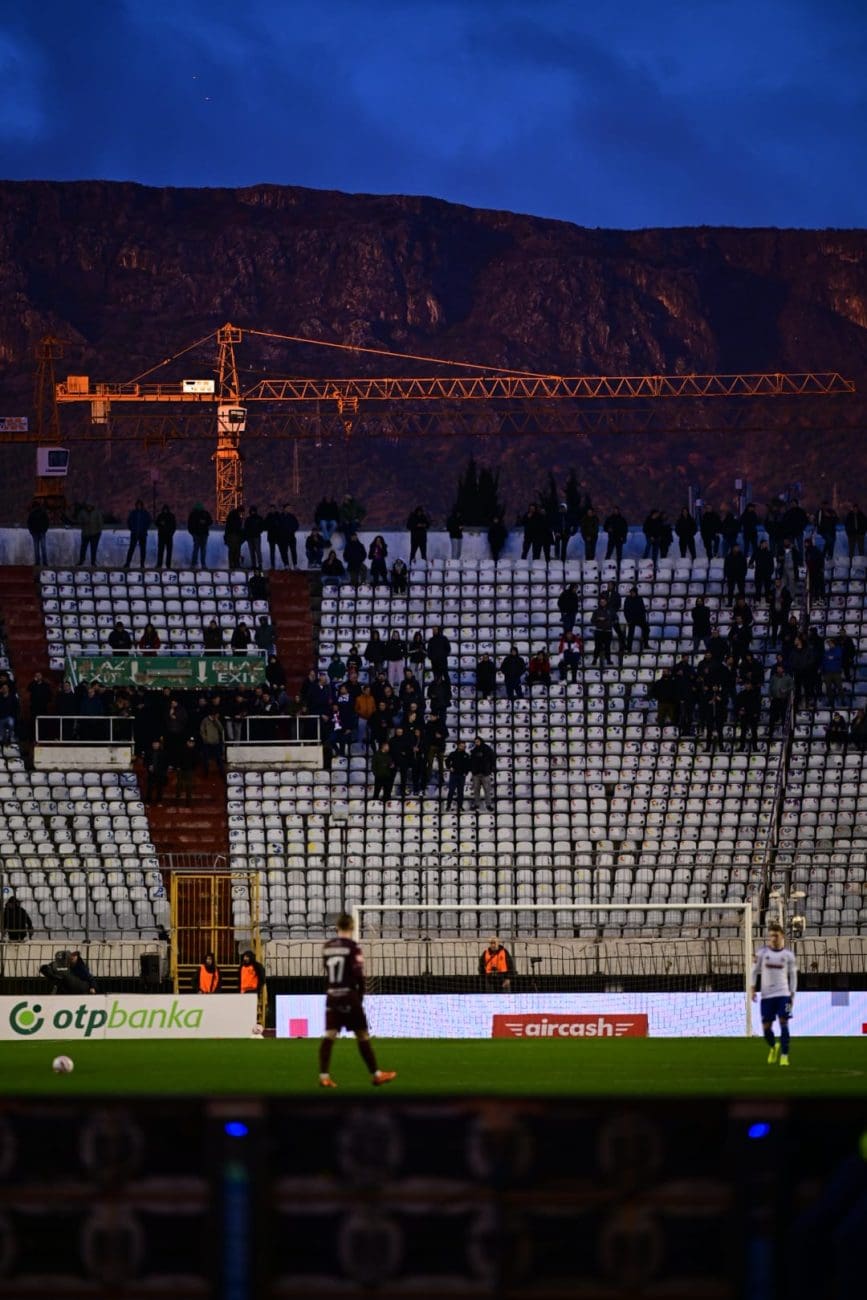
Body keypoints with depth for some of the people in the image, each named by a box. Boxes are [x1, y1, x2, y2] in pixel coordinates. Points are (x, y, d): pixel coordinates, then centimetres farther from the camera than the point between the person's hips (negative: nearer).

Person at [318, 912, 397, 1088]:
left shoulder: (327, 947, 8)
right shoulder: (352, 947, -10)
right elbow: (359, 974, -11)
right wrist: (361, 995, 0)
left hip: (331, 996, 5)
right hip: (349, 996, -5)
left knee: (329, 1035, 1)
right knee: (362, 1035, 4)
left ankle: (324, 1076, -7)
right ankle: (376, 1075, 10)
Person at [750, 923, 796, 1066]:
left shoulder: (788, 954, 2)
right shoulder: (762, 952, 2)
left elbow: (793, 975, 10)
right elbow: (755, 970, 9)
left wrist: (792, 994, 7)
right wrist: (752, 988, -2)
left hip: (783, 994, -1)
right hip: (766, 994, 1)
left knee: (784, 1023, -12)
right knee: (766, 1026, 3)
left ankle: (784, 1055, -9)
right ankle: (774, 1047, 32)